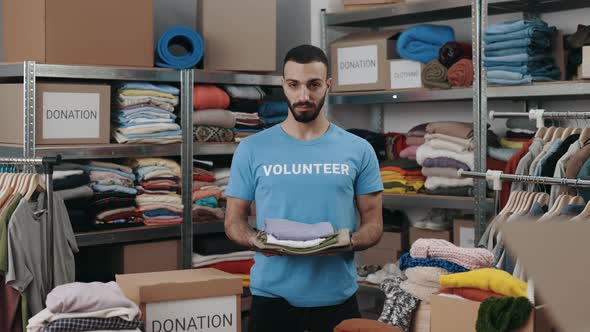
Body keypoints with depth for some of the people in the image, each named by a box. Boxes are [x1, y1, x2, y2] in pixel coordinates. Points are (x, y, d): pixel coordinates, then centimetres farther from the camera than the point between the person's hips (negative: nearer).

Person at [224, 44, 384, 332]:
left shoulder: (358, 150, 2)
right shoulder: (252, 149, 1)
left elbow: (373, 222, 3)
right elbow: (234, 220, 5)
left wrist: (348, 242, -18)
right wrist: (257, 240, -16)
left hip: (337, 298, 0)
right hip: (272, 296, 0)